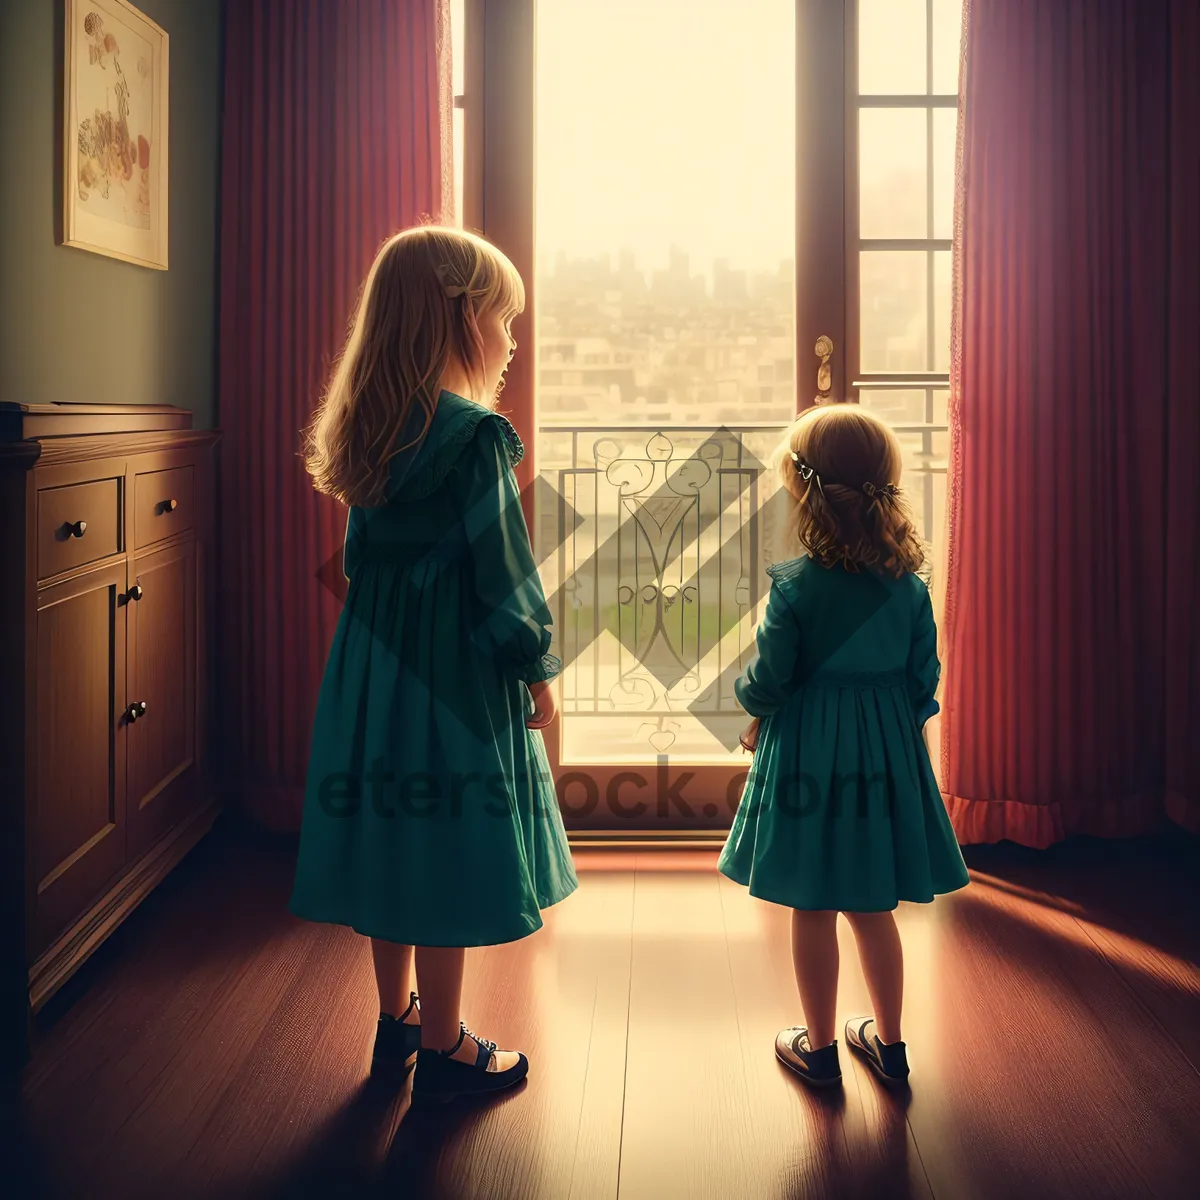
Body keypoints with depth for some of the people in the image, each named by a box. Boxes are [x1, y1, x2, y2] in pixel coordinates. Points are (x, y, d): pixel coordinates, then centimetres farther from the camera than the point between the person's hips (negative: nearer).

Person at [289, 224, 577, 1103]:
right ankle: (444, 1048, 16)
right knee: (451, 845, 3)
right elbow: (501, 568, -15)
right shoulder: (475, 435, -17)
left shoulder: (371, 431, 6)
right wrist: (538, 669, -6)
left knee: (393, 829, 16)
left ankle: (398, 1022, 31)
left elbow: (363, 559, 12)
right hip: (456, 671, -7)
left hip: (376, 665, 8)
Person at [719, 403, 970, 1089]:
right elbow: (925, 675, 3)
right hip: (888, 750, 4)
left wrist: (757, 711, 9)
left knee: (813, 910, 9)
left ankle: (820, 1047, 21)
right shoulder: (907, 583, -3)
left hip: (808, 749, -4)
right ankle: (888, 1039, 29)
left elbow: (770, 678, -12)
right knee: (874, 907, 18)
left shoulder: (795, 585, -16)